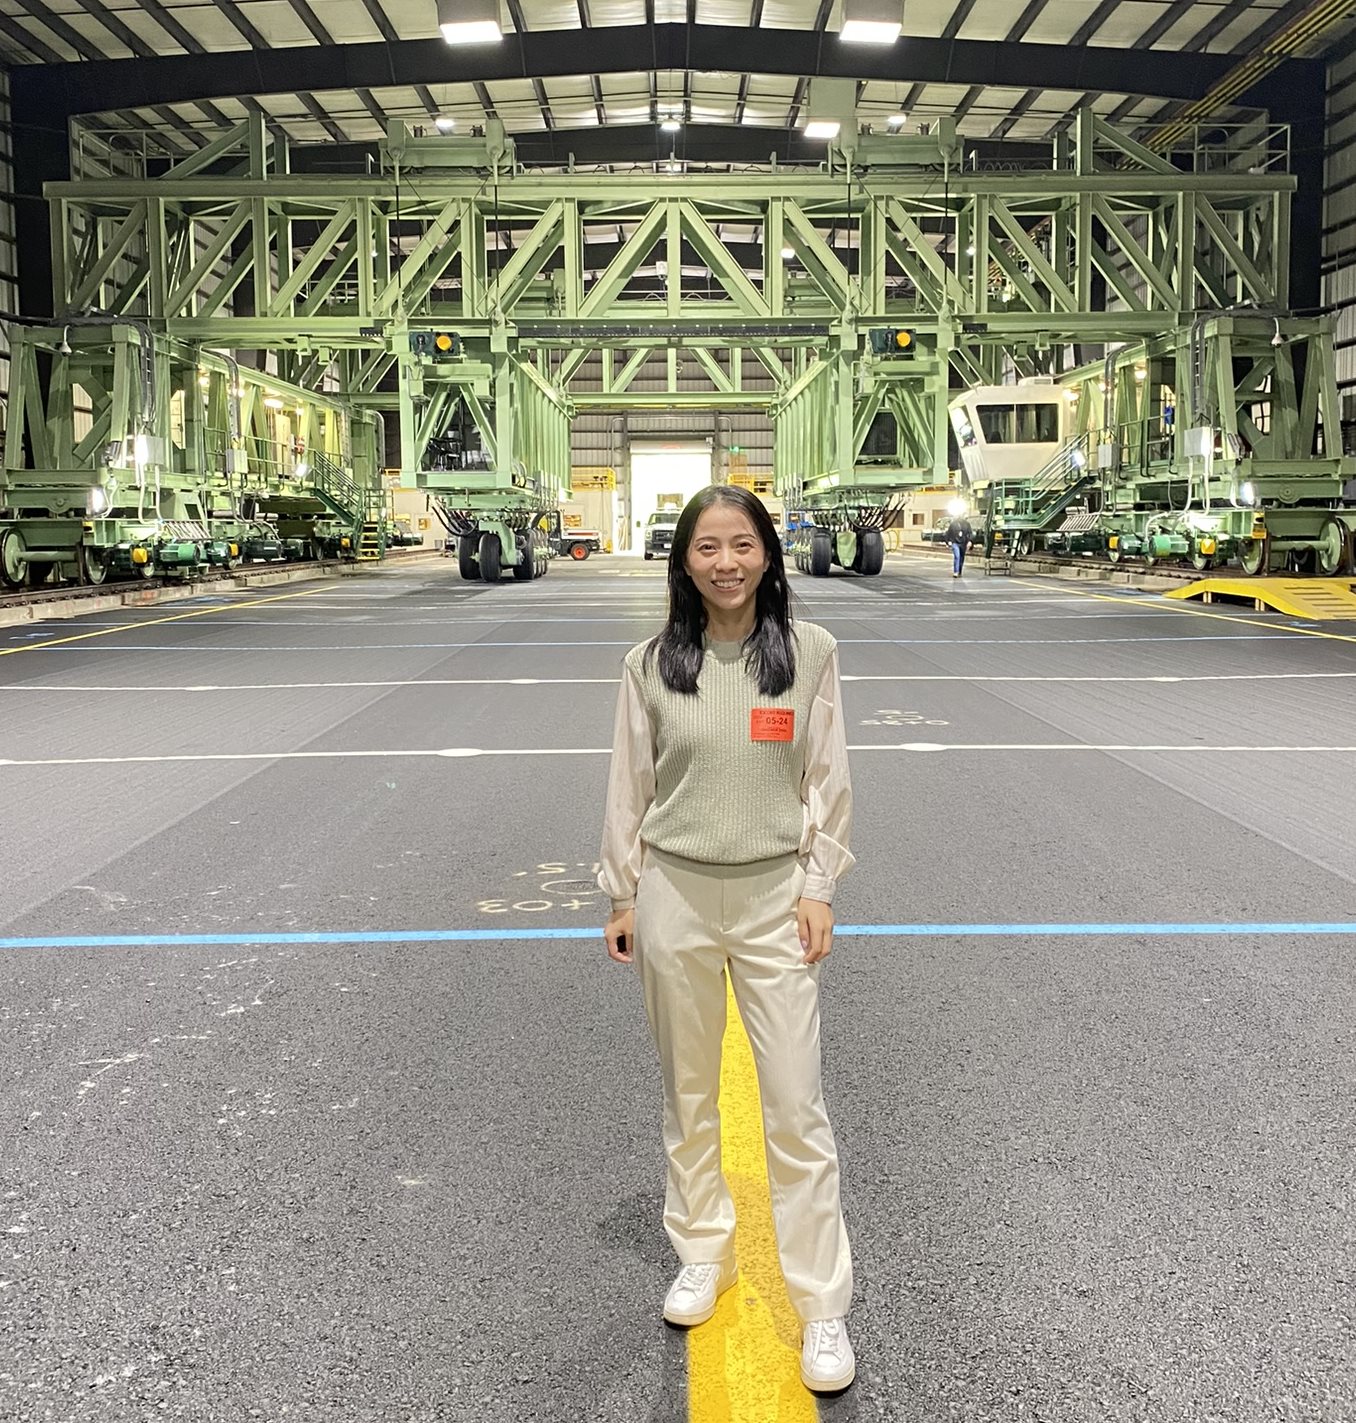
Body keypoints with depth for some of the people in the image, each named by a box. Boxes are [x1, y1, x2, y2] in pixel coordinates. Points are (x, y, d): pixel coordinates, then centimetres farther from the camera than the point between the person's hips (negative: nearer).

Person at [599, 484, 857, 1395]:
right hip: (674, 895, 2)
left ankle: (824, 1310, 14)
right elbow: (630, 787, 4)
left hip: (775, 895, -1)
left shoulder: (810, 652, -4)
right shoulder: (652, 663, -2)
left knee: (796, 1107, 1)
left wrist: (819, 890, -3)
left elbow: (827, 780, 0)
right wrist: (624, 898, 5)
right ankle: (705, 1258, 36)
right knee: (690, 1097, 16)